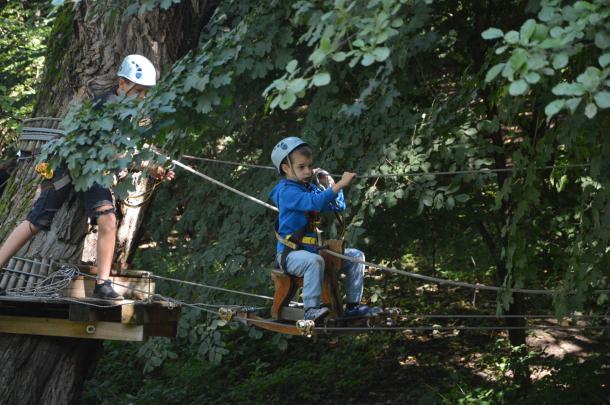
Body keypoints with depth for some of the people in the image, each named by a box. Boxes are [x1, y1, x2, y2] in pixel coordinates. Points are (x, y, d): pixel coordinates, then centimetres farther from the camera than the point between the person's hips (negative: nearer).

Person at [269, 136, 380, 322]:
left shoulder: (311, 188, 13)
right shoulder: (286, 191, -15)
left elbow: (338, 206, 16)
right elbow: (314, 202, -33)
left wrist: (331, 183, 2)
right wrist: (340, 185, -37)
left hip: (312, 249, 9)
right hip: (290, 254, -9)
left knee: (355, 256, 6)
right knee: (314, 261, -40)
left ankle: (353, 305, 8)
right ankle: (311, 309, -38)